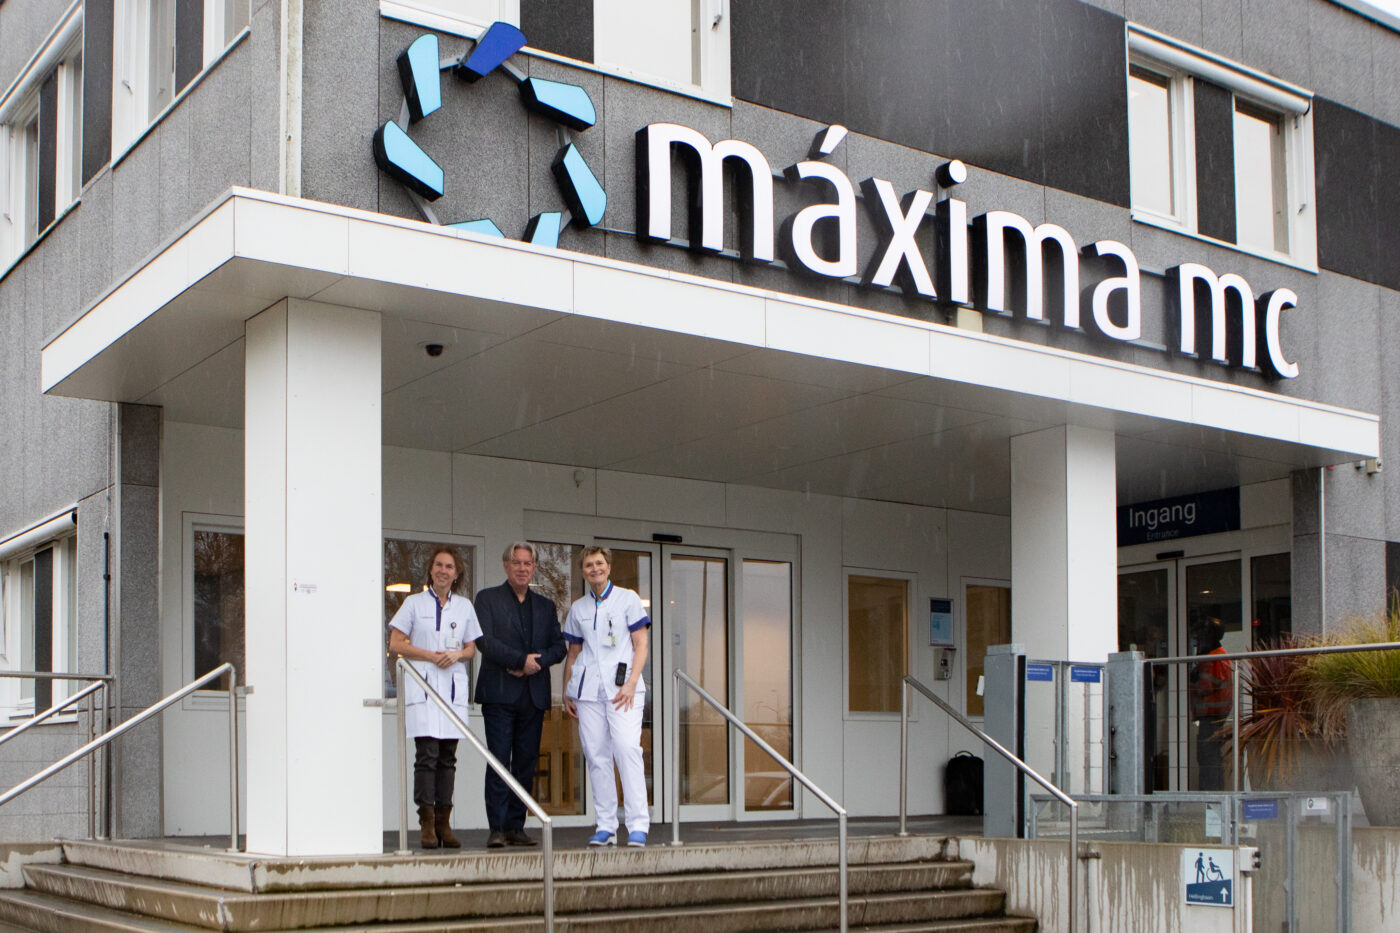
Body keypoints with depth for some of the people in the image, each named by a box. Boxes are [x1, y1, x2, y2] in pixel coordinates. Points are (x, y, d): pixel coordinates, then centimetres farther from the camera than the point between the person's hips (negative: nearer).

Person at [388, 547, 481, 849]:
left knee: (448, 756, 1)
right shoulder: (414, 603, 6)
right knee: (427, 753, -12)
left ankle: (443, 822, 6)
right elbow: (395, 643, 1)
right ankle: (427, 823, -8)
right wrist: (431, 655, -9)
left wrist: (457, 654, -6)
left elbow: (471, 647, 16)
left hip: (453, 685, 3)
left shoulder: (465, 606, 14)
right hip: (422, 684, -3)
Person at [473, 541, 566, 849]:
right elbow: (484, 641, -7)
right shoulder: (487, 598, 6)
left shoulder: (545, 605, 18)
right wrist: (521, 659, -13)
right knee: (499, 760, -8)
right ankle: (497, 829, -7)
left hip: (534, 694, 4)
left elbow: (559, 647, 11)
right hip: (499, 692, -4)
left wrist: (536, 662, -8)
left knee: (526, 762, 2)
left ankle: (516, 827, 7)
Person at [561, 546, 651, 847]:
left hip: (621, 686, -3)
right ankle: (605, 826, 4)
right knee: (596, 755, 0)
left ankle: (638, 826, -14)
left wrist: (631, 683, -9)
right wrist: (566, 692, 12)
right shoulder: (578, 608, 17)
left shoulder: (628, 599, 7)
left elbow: (641, 645, 3)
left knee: (627, 749, -15)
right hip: (587, 688, 4)